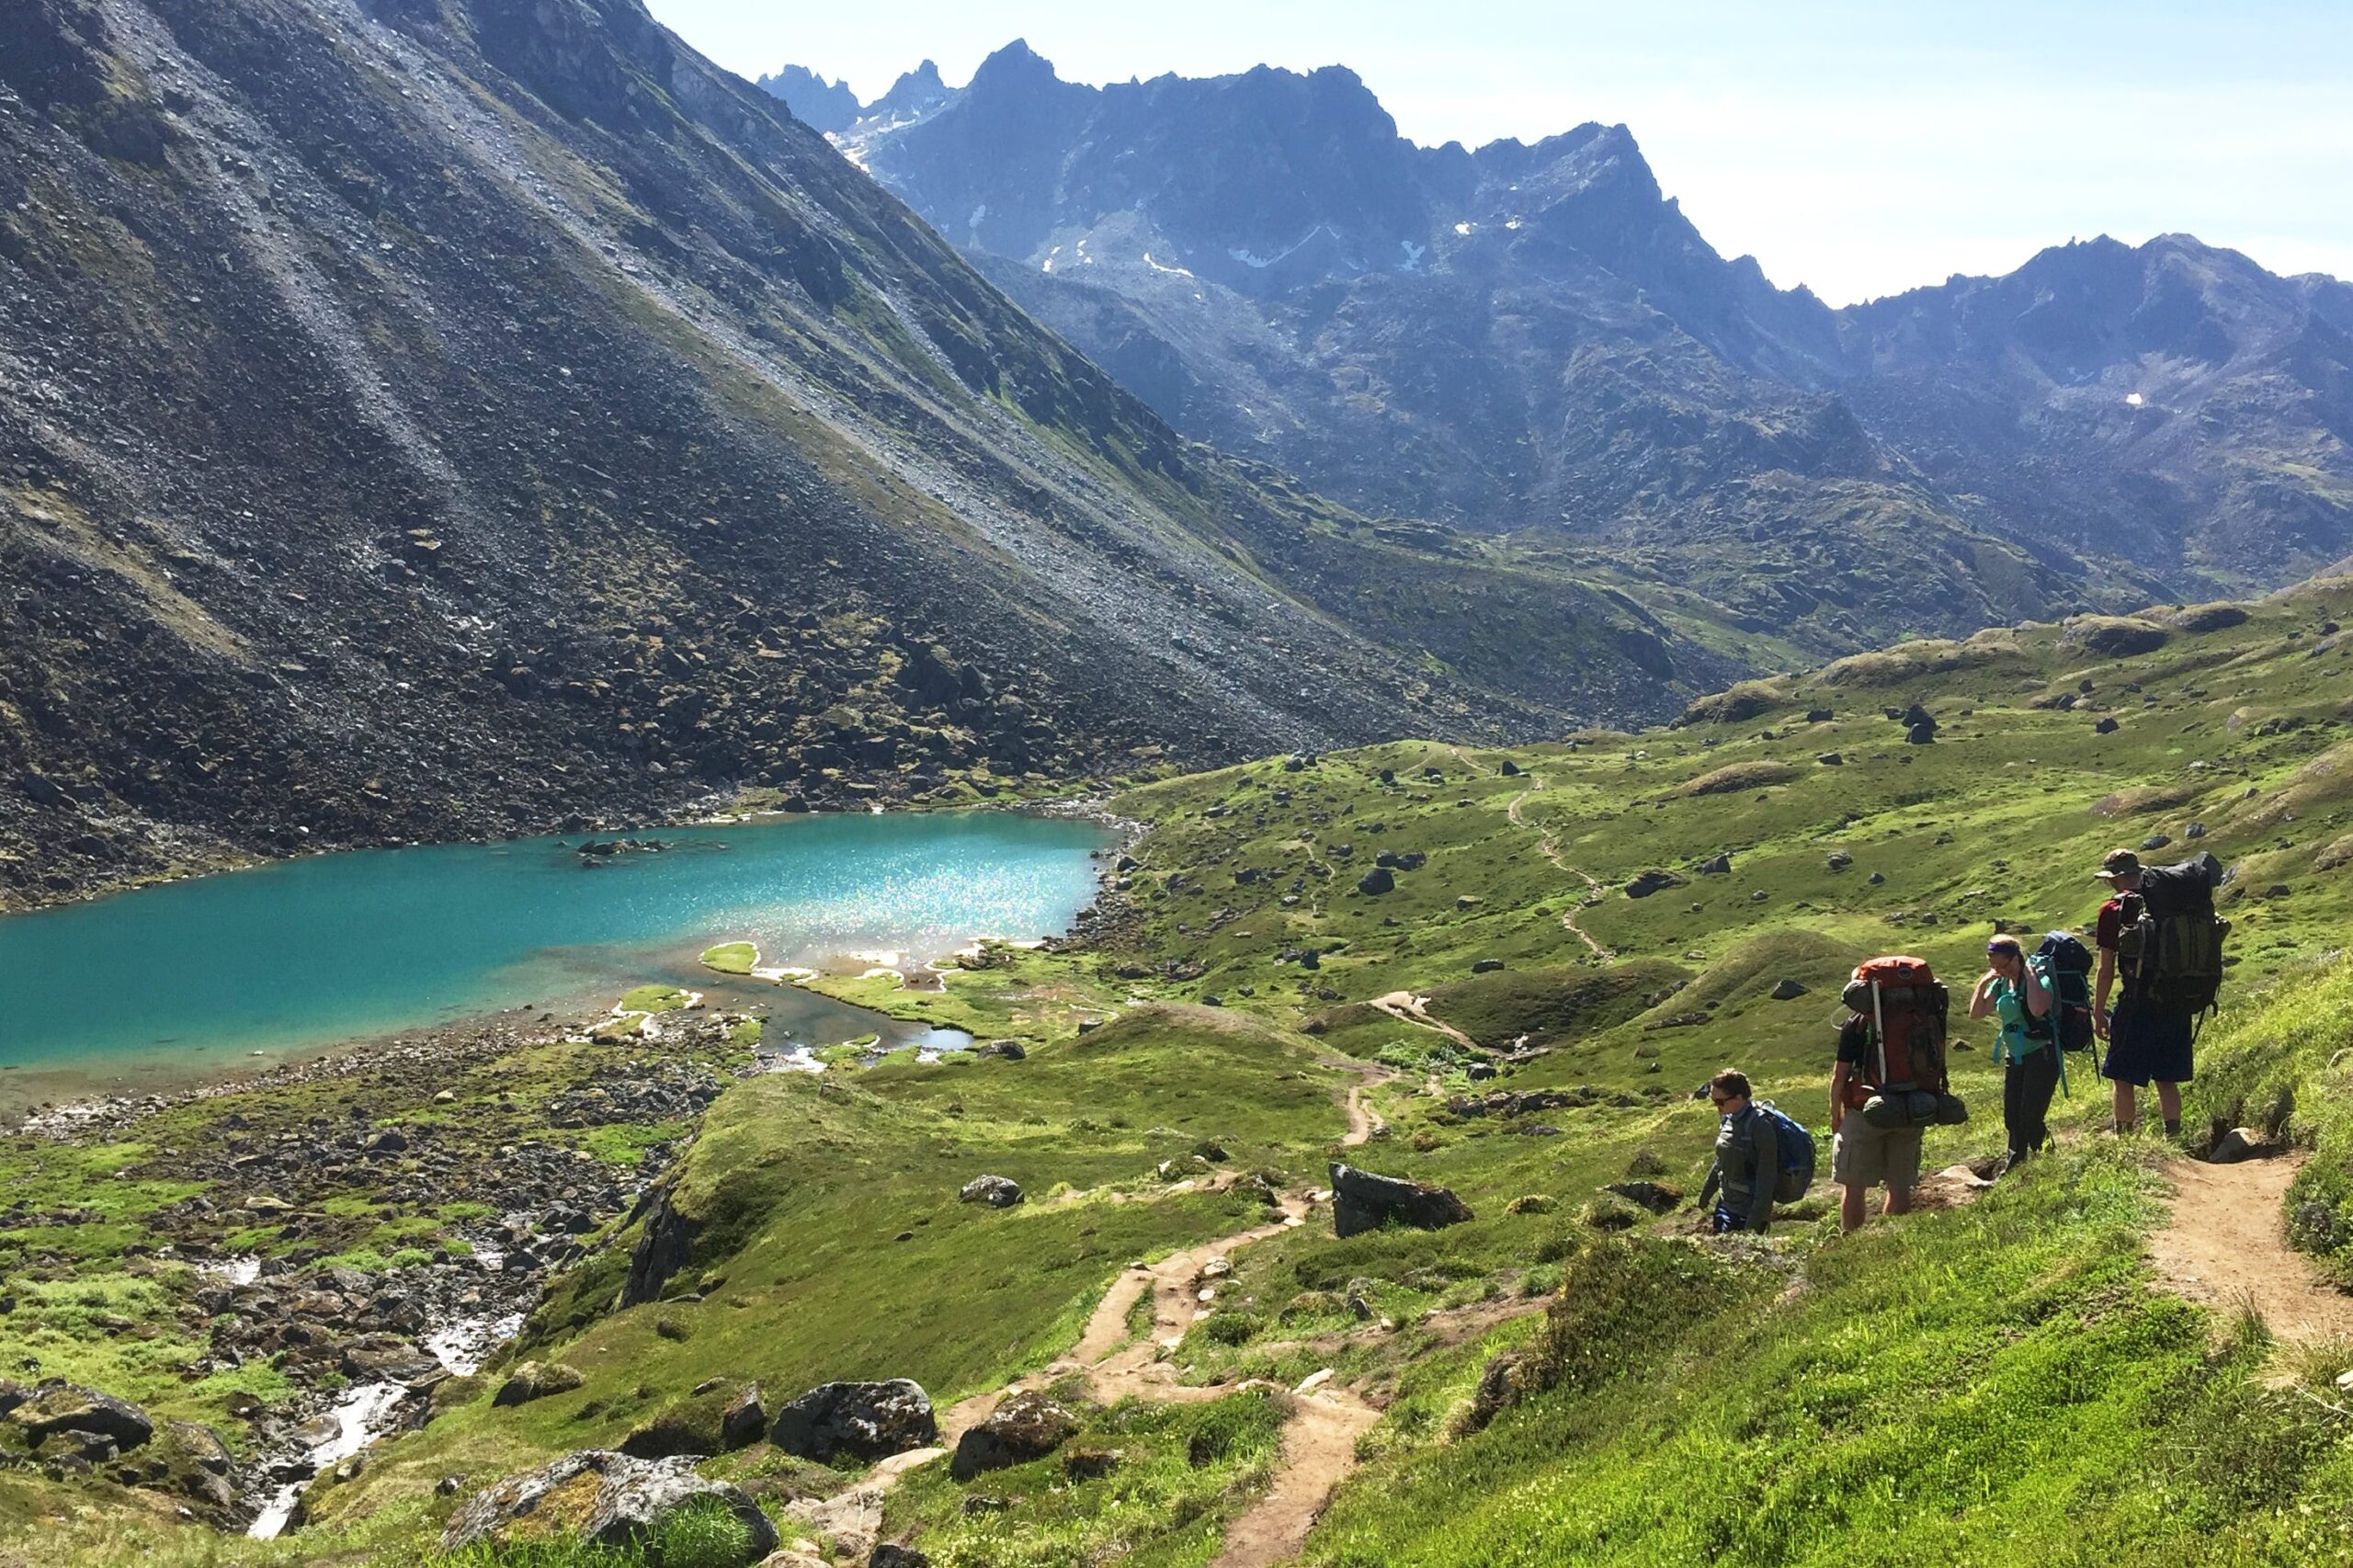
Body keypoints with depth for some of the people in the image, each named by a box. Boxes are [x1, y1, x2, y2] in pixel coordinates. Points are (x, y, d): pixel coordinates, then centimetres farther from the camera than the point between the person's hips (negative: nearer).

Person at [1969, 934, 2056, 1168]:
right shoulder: (2000, 983, 5)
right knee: (2011, 1117, 11)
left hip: (2041, 1054, -7)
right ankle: (2015, 1161, 25)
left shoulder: (2039, 978, -16)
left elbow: (2038, 1009, -35)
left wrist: (2029, 975, -26)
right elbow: (1976, 1013, 8)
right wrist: (1983, 982, -2)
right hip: (2014, 1056, 7)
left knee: (2030, 1116, -10)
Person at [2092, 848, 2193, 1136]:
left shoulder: (2113, 910, -7)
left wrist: (2098, 1013, 0)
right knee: (2167, 1081, 13)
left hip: (2138, 1006, -5)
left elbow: (2106, 970, -7)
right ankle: (2173, 1139, 10)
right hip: (2177, 1003, 5)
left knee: (2123, 1079, 4)